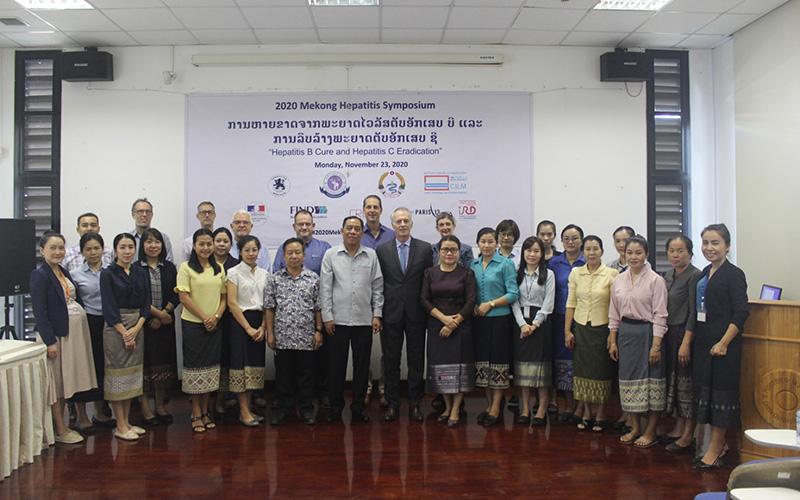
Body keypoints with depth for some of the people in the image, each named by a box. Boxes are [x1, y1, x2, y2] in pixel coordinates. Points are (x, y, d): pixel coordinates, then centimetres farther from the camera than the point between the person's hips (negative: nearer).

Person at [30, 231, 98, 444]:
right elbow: (39, 312, -16)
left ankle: (61, 425, 23)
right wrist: (49, 341, -19)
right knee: (56, 382, 1)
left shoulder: (64, 273, 12)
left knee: (65, 381, 13)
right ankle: (60, 430, 10)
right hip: (54, 334, -8)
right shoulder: (40, 275, -12)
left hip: (72, 332, 8)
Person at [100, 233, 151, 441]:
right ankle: (120, 426, 5)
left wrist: (136, 329, -7)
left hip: (137, 326, 5)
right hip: (115, 328, -5)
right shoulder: (108, 274, -4)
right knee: (117, 373, -1)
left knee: (132, 374, 8)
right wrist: (124, 333, -13)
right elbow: (109, 307, -9)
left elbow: (146, 304, 6)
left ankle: (127, 422, 18)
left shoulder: (140, 273, 10)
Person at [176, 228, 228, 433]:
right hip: (192, 324, -4)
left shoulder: (219, 268, 10)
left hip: (214, 325, 4)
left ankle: (205, 410, 19)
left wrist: (216, 317, -6)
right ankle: (196, 413, 10)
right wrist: (204, 318, -12)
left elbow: (224, 296, 11)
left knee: (210, 367, 8)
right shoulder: (186, 267, -3)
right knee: (194, 366, 1)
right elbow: (184, 297, -10)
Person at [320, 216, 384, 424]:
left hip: (364, 320, 1)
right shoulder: (331, 255, 3)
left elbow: (377, 287, 9)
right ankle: (336, 405, 17)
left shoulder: (371, 255, 7)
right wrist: (327, 317, -4)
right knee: (337, 364, 5)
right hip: (338, 319, -1)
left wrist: (377, 314, 3)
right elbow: (325, 288, 1)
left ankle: (358, 405, 19)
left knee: (362, 365, 6)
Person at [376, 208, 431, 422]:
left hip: (416, 313, 0)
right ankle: (392, 404, 18)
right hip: (391, 313, 0)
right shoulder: (382, 250, 4)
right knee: (391, 360, 7)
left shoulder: (425, 248, 2)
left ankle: (415, 404, 18)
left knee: (416, 360, 7)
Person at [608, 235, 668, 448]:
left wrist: (656, 345, -13)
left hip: (647, 332, -5)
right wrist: (612, 341, 8)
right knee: (628, 378, 9)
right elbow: (614, 314, 12)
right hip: (625, 333, 5)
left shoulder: (655, 280, -7)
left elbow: (660, 315, -9)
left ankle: (650, 432, 12)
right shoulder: (619, 280, 8)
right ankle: (635, 427, 22)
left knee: (650, 380, 0)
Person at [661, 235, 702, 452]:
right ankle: (679, 428, 26)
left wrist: (686, 343, -19)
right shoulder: (668, 275, 12)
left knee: (686, 383, -1)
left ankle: (688, 436, 8)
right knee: (673, 380, 14)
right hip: (668, 333, 8)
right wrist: (661, 337, 11)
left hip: (685, 334, -8)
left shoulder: (694, 276, -12)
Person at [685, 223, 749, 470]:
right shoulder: (704, 273, 13)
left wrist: (724, 342, -20)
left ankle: (715, 448, 9)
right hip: (703, 343, 8)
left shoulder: (733, 274, -9)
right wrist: (687, 342, 12)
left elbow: (741, 313, -15)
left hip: (723, 345, -8)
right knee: (704, 391, 11)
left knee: (720, 392, -1)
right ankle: (720, 446, 23)